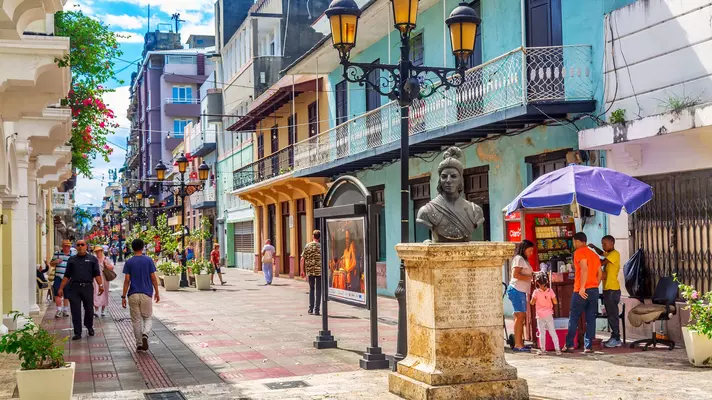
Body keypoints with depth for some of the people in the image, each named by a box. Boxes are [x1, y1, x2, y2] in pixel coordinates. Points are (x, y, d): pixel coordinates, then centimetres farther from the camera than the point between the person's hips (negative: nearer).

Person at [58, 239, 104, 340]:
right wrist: (61, 288, 9)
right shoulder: (72, 260, 14)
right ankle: (77, 333, 5)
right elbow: (67, 276, 15)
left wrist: (100, 285, -10)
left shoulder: (92, 259, 9)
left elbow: (97, 274, 2)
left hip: (87, 287, -1)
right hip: (74, 288, 1)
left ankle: (89, 327, 30)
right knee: (75, 311, -1)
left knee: (89, 309, 5)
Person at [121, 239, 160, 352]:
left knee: (136, 320, 9)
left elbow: (127, 280, -5)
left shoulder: (129, 262, -1)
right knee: (147, 317, 13)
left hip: (133, 295, 0)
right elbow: (153, 278, -2)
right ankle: (145, 334, -15)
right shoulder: (149, 260, -1)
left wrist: (123, 296, -1)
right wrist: (157, 292, 10)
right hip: (146, 294, 0)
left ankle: (139, 344, 12)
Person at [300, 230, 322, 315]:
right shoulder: (321, 247, -4)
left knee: (311, 289, 16)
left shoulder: (307, 246, 1)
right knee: (318, 290, 4)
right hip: (320, 271, -2)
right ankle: (316, 309, 1)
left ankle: (311, 308, 14)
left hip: (310, 271, 2)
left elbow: (302, 259, -1)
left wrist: (302, 271, 5)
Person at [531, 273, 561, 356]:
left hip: (540, 316, -1)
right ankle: (557, 349, 4)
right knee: (553, 332, 7)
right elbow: (555, 302, -4)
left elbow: (532, 303, -7)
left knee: (542, 333, 6)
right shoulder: (550, 291, -5)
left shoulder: (536, 292, -10)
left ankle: (543, 349, 7)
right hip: (549, 315, 1)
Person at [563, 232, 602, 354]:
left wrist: (582, 287, -19)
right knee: (591, 319, 5)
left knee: (573, 318, 3)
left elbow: (584, 269, -20)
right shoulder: (594, 254, 17)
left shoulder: (579, 252, -6)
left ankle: (569, 344, 5)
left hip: (581, 291, -6)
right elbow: (600, 274, 15)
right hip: (594, 290, 6)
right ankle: (588, 346, 2)